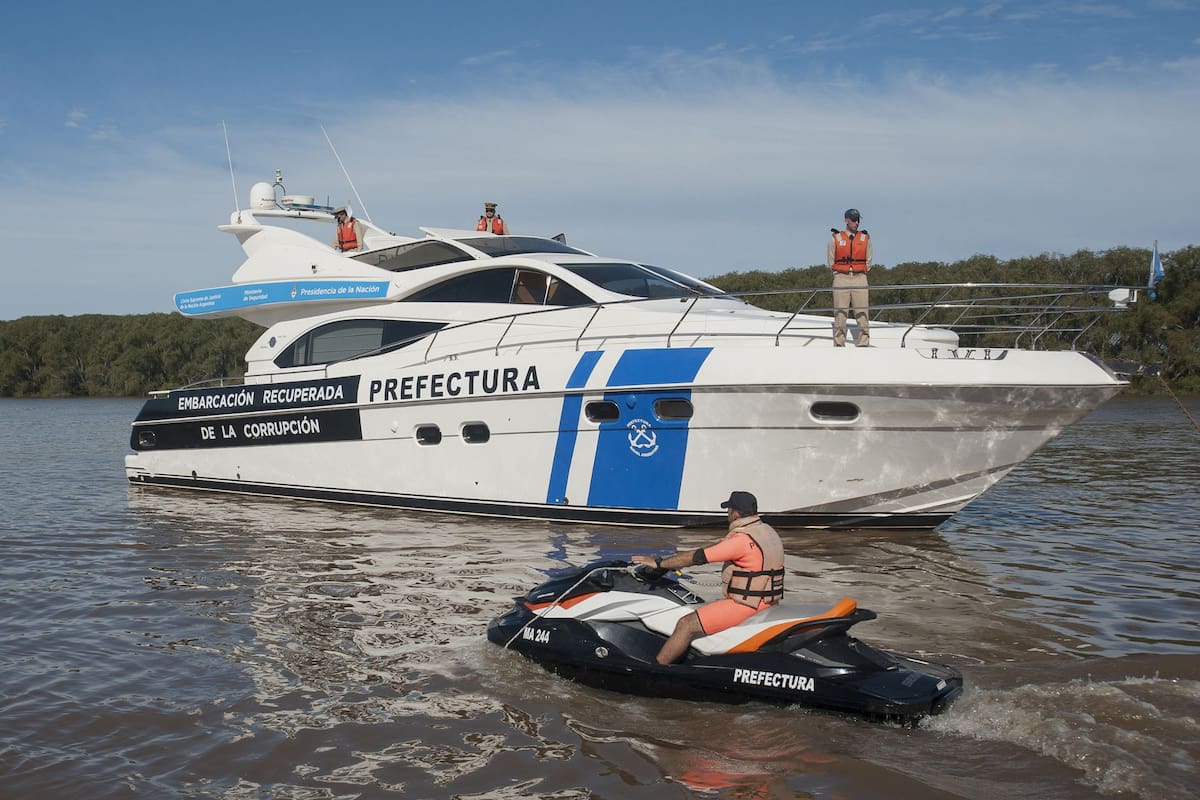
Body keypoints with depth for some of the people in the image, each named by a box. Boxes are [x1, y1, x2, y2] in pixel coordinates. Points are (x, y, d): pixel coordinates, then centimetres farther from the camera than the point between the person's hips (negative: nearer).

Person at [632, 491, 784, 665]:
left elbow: (697, 557, -18)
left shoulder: (741, 540, -20)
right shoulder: (766, 531, 11)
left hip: (746, 604, -10)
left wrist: (659, 563, -9)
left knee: (687, 625, -12)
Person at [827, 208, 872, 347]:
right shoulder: (835, 239, 5)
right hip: (841, 280, -1)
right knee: (840, 313, -2)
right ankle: (839, 344, 1)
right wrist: (840, 275, 8)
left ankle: (863, 344, -1)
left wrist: (859, 274, 9)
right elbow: (830, 262, 10)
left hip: (860, 279, 1)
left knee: (862, 313, -4)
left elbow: (868, 262, 14)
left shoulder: (865, 239, 9)